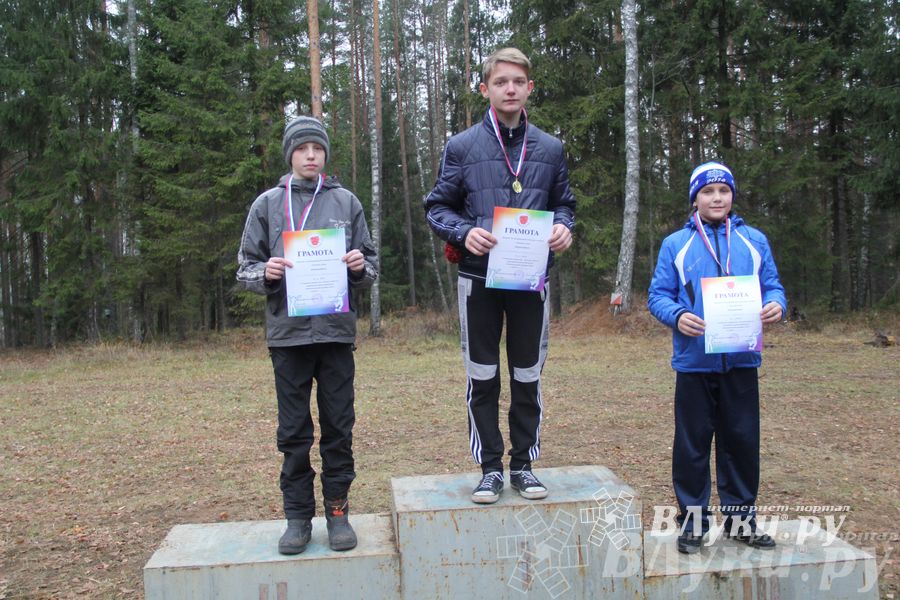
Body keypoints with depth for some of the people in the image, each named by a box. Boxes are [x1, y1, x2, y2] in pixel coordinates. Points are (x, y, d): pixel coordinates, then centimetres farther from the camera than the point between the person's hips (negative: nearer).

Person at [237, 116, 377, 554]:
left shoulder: (346, 202, 9)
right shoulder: (267, 205, 8)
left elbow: (370, 267, 12)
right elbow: (245, 267, 9)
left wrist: (360, 266, -11)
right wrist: (265, 273, -13)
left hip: (337, 332, 1)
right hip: (287, 333, 0)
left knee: (339, 426, 6)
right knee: (294, 431, 6)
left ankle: (337, 510, 18)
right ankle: (298, 515, 18)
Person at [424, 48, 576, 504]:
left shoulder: (550, 149, 8)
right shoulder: (461, 146, 1)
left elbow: (563, 203, 16)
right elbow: (437, 207, 3)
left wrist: (563, 228, -6)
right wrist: (464, 232, -17)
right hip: (479, 278, -2)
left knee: (528, 378, 9)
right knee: (482, 379, 6)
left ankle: (523, 464, 24)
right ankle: (490, 468, 19)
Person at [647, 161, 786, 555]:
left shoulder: (754, 241, 11)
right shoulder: (675, 245, 5)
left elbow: (771, 284, 11)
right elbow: (658, 296, 1)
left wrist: (776, 305, -12)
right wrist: (677, 316, -19)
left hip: (741, 360, 2)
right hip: (694, 361, -2)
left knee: (742, 441, 8)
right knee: (692, 444, 5)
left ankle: (740, 517, 23)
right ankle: (693, 519, 16)